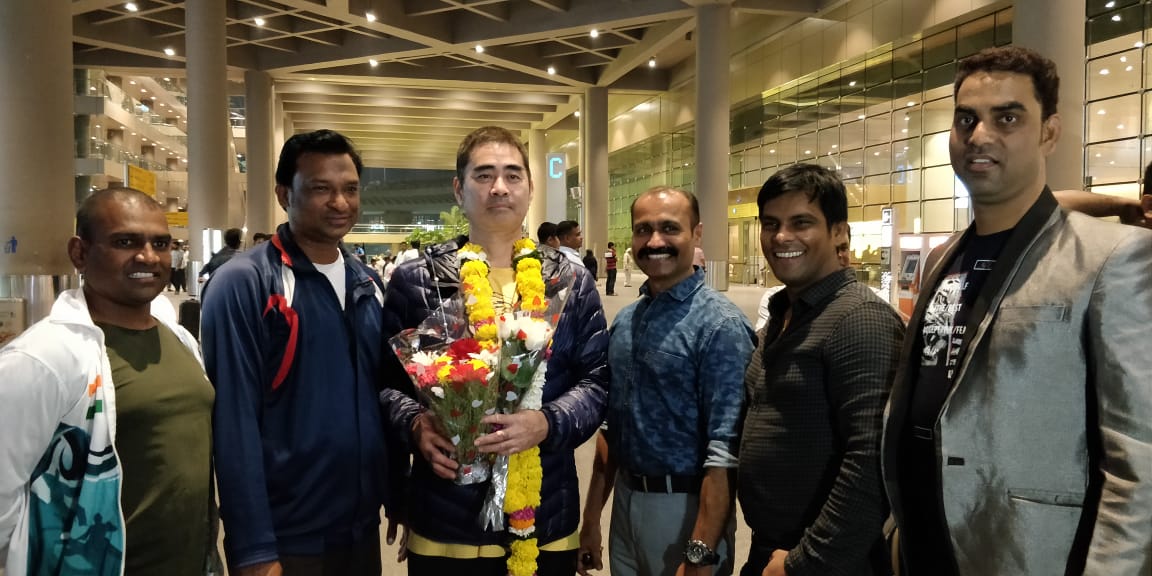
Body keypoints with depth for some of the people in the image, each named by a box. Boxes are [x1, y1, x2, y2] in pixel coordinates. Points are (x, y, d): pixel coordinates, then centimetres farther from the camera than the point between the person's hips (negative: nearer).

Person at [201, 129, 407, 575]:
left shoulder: (367, 283, 5)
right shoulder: (244, 284, -13)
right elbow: (234, 423, -16)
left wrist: (398, 497, 9)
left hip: (363, 527, 6)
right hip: (285, 537, -6)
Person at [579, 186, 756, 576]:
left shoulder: (720, 326, -15)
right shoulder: (623, 322, 6)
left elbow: (725, 451, -20)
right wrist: (591, 518, 12)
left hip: (684, 507, -6)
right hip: (625, 500, 6)